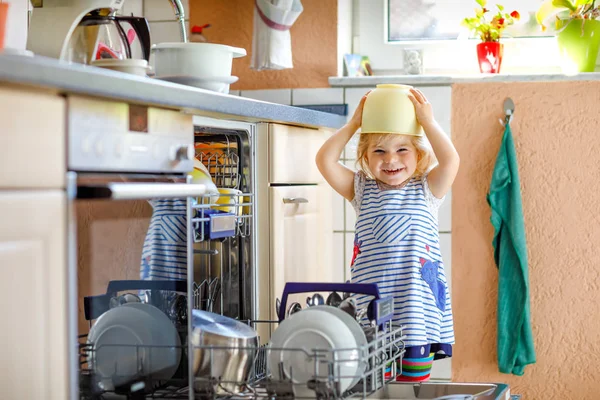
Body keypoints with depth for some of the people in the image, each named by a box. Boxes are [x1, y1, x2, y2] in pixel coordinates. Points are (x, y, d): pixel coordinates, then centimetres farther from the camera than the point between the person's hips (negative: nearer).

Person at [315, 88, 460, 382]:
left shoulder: (426, 190, 4)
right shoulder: (362, 190, 8)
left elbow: (450, 161, -15)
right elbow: (325, 160, -2)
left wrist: (427, 121, -10)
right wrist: (353, 124, -2)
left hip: (418, 304, -1)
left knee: (414, 380, 7)